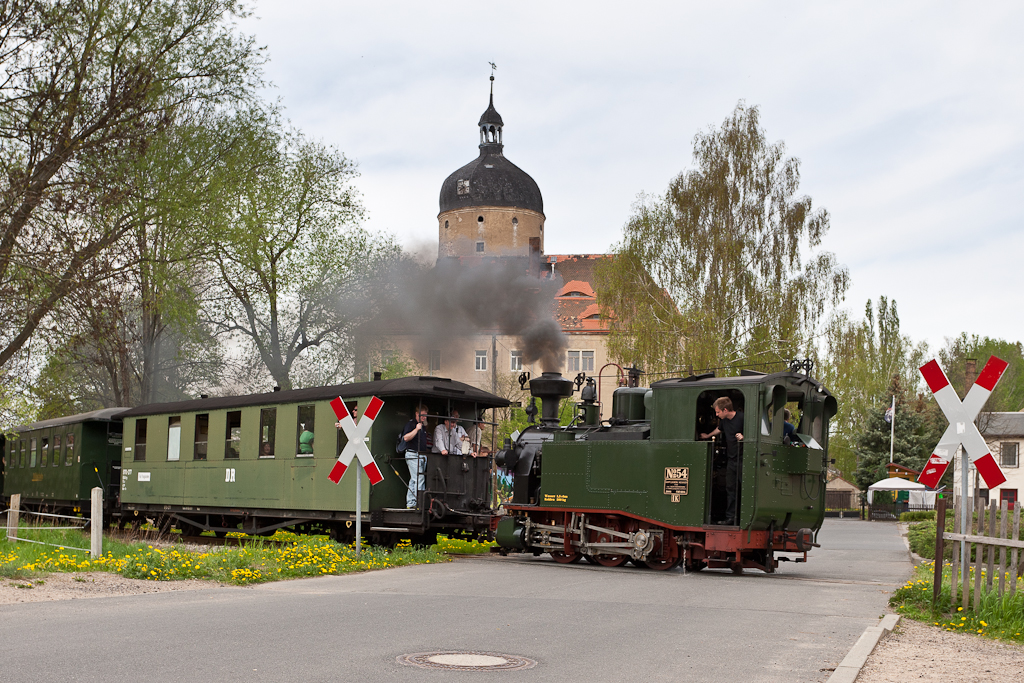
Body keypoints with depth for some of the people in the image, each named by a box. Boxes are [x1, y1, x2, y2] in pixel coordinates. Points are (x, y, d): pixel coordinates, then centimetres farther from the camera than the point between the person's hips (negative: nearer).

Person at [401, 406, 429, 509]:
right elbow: (406, 438, -16)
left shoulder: (424, 426, 20)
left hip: (423, 455, 8)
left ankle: (410, 503, 10)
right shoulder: (410, 424, -5)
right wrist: (416, 429, -21)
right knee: (418, 479, -15)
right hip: (413, 455, -8)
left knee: (413, 480, 9)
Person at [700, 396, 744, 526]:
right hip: (731, 459, 8)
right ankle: (730, 517, 12)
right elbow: (719, 429, 32)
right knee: (730, 488, 8)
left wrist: (743, 437, -29)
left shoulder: (741, 417, -14)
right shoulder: (724, 420, 9)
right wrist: (708, 436, 47)